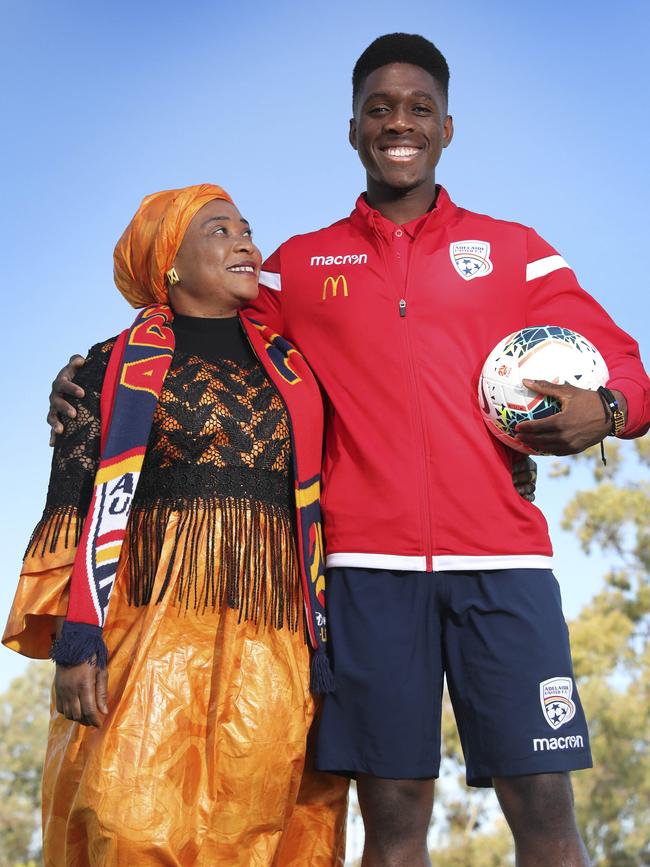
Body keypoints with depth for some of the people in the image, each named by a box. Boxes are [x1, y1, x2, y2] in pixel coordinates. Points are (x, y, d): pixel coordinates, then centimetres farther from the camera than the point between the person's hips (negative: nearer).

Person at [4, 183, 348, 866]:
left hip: (272, 630, 3)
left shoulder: (290, 367, 18)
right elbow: (75, 504, 2)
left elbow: (316, 509, 16)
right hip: (150, 618, -2)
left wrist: (324, 643, 8)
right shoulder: (119, 366, 9)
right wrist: (77, 638, -9)